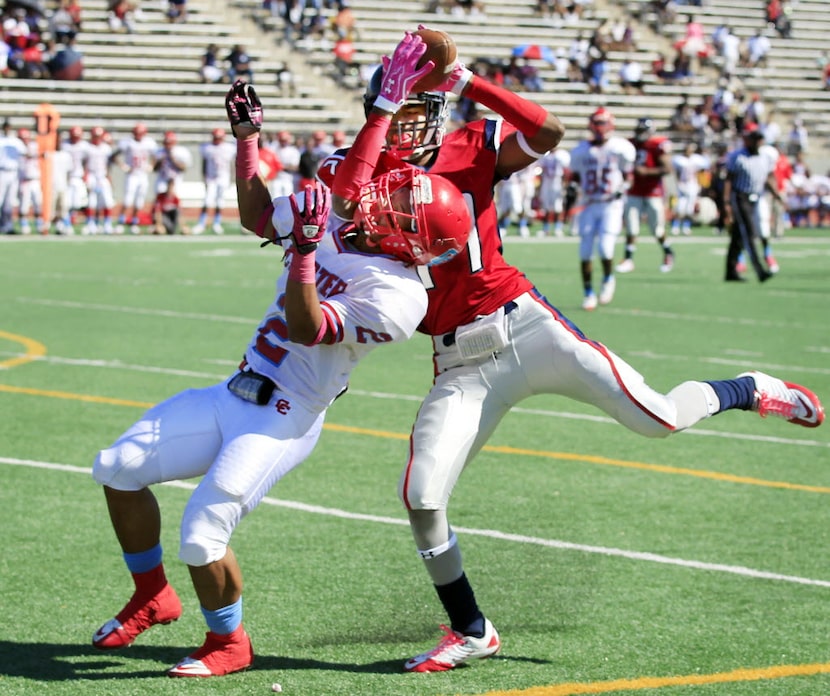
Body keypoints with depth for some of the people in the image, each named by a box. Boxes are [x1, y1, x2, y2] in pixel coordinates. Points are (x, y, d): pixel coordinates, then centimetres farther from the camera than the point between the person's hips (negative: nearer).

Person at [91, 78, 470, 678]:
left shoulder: (396, 295, -19)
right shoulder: (338, 228, 5)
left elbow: (305, 329, -27)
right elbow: (258, 216, 21)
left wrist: (305, 251, -37)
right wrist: (246, 137, 15)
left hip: (281, 423, -8)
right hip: (235, 396, 9)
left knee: (202, 538, -17)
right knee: (117, 468, 7)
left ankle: (229, 644, 11)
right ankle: (153, 598, 24)